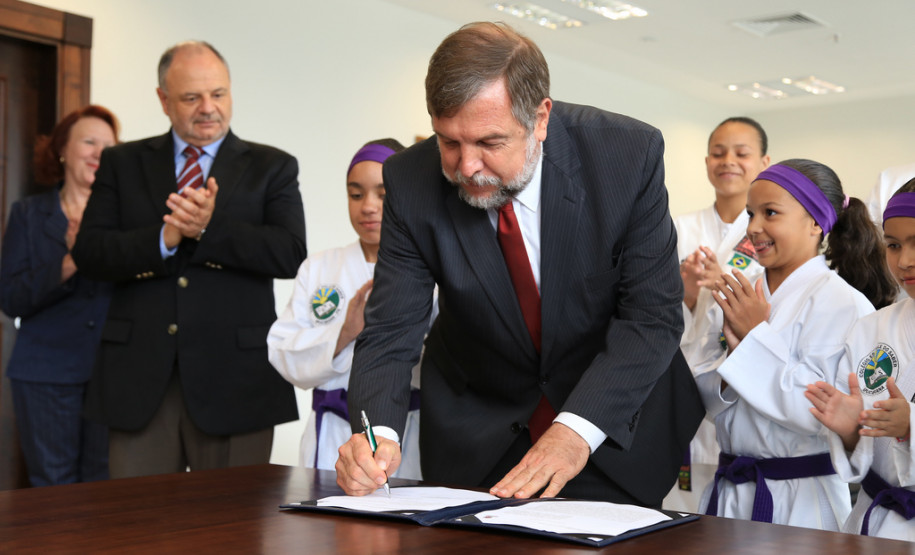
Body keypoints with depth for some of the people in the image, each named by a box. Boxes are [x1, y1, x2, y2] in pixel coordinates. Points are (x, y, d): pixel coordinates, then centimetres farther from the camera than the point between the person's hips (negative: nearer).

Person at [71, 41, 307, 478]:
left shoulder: (272, 168, 8)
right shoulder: (122, 163, 12)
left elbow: (291, 255, -6)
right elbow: (89, 253, 2)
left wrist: (210, 228, -17)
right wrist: (164, 240, -14)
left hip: (233, 379, -1)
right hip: (140, 378, 2)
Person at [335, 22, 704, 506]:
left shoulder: (629, 154, -22)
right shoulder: (411, 183, -18)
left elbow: (652, 316, -21)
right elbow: (390, 332, -17)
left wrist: (577, 429, -32)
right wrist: (379, 433, -37)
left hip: (615, 417, -1)